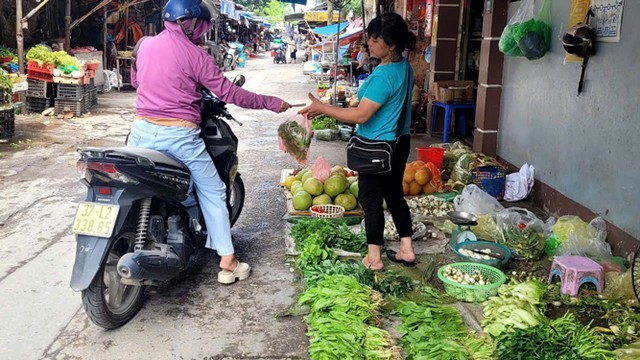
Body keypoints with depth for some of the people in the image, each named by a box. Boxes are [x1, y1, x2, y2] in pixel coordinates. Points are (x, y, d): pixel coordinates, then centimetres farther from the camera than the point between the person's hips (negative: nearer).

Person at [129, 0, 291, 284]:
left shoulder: (144, 45, 9)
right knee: (212, 192, 8)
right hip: (179, 135, -4)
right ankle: (227, 263, 12)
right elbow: (229, 93, -6)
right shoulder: (195, 55, -7)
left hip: (143, 129, 5)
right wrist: (271, 103, 2)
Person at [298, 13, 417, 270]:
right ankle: (406, 250, 25)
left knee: (371, 200, 4)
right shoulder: (405, 68, 4)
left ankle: (373, 257, 14)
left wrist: (322, 108, -18)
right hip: (399, 143, 9)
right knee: (394, 195, 18)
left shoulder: (383, 76, -24)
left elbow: (360, 115, -24)